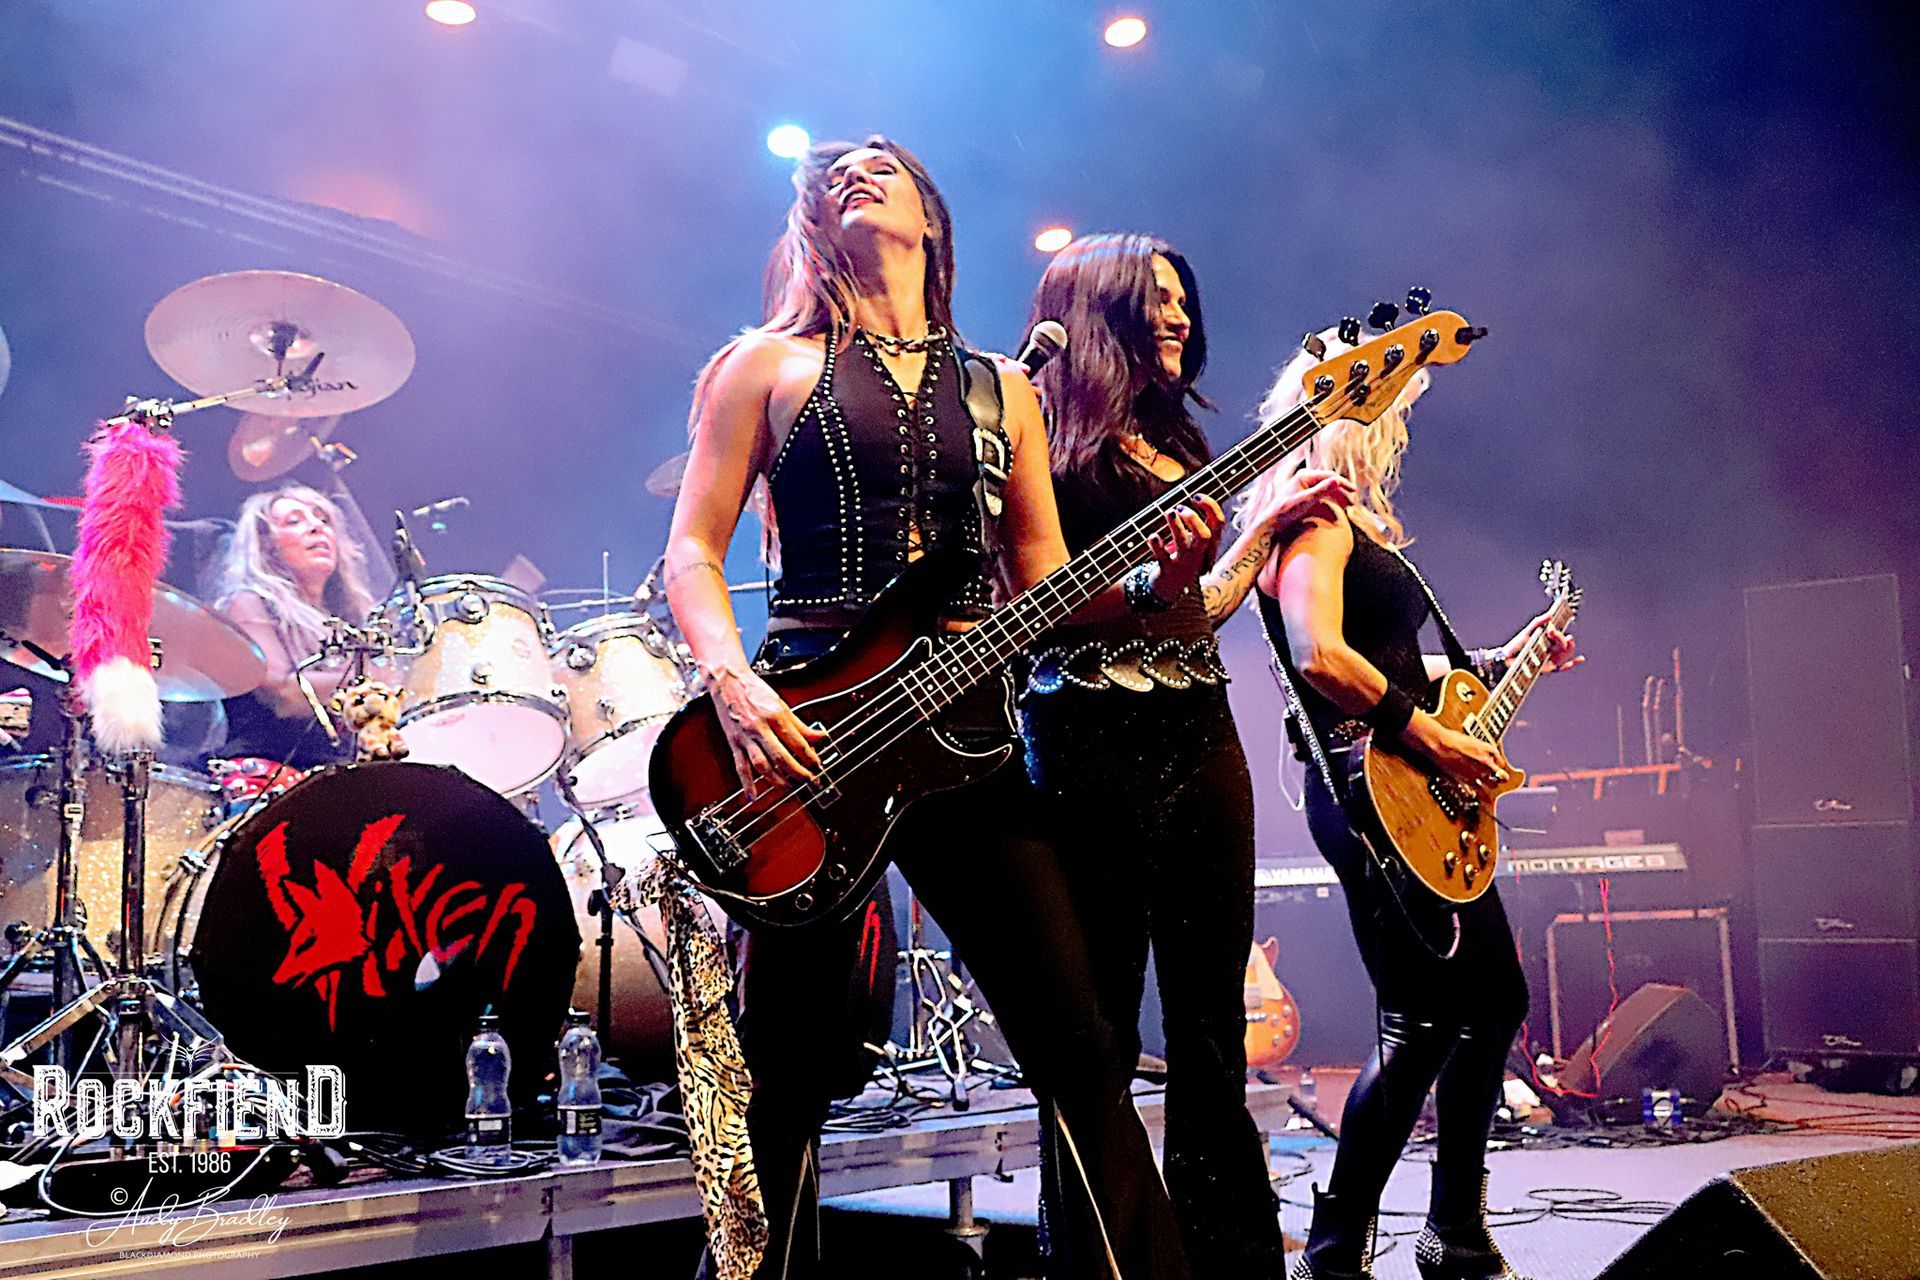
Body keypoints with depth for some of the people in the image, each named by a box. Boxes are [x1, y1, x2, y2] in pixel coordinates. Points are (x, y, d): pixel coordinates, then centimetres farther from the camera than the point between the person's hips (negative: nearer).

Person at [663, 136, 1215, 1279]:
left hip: (964, 726, 3)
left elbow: (1042, 586, 15)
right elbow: (692, 553, 3)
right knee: (785, 1076, 2)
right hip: (802, 727, -2)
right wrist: (735, 686, -15)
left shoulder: (1000, 389, 17)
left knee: (1080, 1050, -2)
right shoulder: (768, 365, 9)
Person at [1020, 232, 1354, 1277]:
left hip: (1200, 732, 8)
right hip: (1099, 736, -7)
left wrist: (1268, 521, 16)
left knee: (1213, 1015, 9)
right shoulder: (1053, 441, -2)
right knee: (1101, 1023, -2)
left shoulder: (1178, 445, 20)